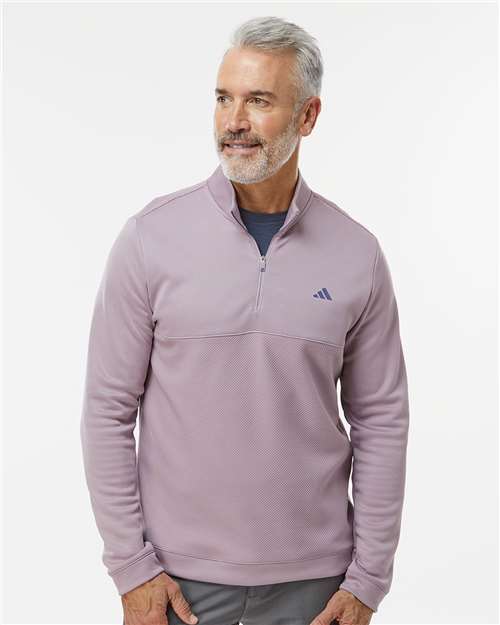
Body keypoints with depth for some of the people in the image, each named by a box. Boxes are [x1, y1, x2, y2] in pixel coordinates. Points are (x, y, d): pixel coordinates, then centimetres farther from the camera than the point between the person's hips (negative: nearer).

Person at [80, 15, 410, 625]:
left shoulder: (357, 254, -4)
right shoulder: (150, 237, -8)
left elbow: (381, 418, 0)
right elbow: (109, 409, -5)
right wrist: (130, 565, -7)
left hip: (310, 573, 2)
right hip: (182, 568, -1)